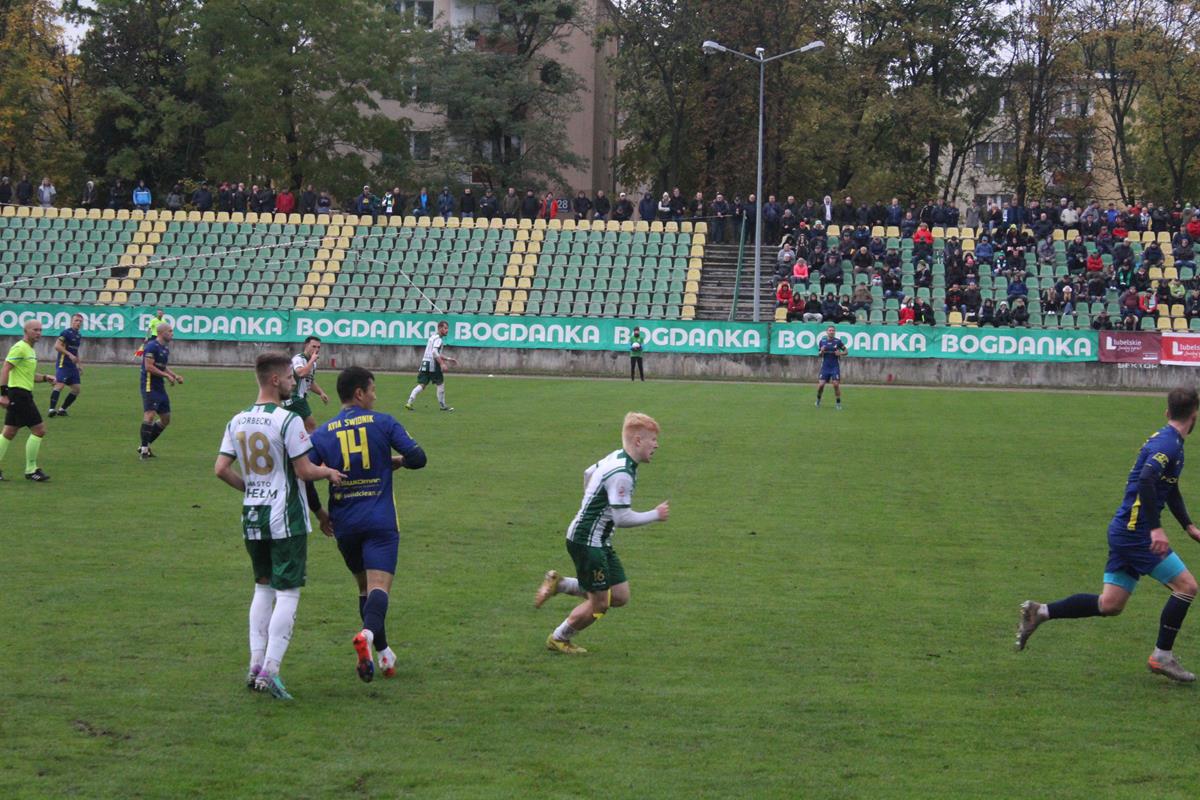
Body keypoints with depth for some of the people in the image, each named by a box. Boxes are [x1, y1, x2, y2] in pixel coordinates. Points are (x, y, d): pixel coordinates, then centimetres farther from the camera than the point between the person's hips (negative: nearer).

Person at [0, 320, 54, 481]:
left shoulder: (30, 350, 18)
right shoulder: (20, 348, -12)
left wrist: (44, 378, 11)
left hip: (22, 395, 10)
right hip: (20, 394, -10)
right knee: (39, 430, -8)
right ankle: (30, 470, -2)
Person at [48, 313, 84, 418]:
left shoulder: (79, 336, 16)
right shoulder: (66, 332, -8)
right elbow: (57, 346, -15)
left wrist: (78, 364, 22)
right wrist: (69, 355, -21)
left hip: (72, 366, 8)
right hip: (63, 364, -8)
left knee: (76, 389, 4)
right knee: (59, 385, -21)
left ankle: (62, 409, 12)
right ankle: (52, 409, -23)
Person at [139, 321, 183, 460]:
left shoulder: (166, 348, 15)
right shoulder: (152, 346, -14)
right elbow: (149, 367, -20)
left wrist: (175, 376, 13)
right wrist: (166, 375, -17)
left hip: (160, 387, 10)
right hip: (149, 386, -10)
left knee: (166, 418, 11)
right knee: (150, 414, -18)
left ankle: (144, 446, 20)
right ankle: (144, 449, -12)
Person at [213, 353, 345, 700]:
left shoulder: (238, 421, 5)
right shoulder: (287, 420, -15)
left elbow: (221, 469, 4)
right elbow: (304, 471, -15)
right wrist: (330, 472, 5)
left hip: (252, 517, 7)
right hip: (285, 519, -7)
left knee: (263, 588, 19)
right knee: (287, 594, -2)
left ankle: (256, 664, 15)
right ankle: (269, 671, -8)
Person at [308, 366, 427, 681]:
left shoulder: (322, 433, 5)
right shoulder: (383, 423, -1)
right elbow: (417, 457, -4)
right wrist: (396, 461, 18)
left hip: (343, 525, 4)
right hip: (380, 522, -3)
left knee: (365, 588, 19)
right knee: (379, 586, -12)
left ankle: (383, 654, 23)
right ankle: (368, 633, -41)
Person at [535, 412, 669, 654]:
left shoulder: (616, 457, 6)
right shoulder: (621, 473, -25)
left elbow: (588, 473, 23)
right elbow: (622, 518, -25)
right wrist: (656, 515, -12)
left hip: (599, 542, 10)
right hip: (586, 541, -10)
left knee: (620, 596, 8)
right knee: (599, 603, 0)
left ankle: (559, 584, 17)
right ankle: (558, 639, 20)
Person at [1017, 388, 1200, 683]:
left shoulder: (1169, 441, 16)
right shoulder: (1168, 443, -16)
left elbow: (1170, 490, 30)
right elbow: (1146, 480, -32)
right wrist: (1156, 529, -34)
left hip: (1124, 530, 9)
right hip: (1136, 533, -9)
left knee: (1109, 605, 10)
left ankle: (1039, 612, 12)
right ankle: (1162, 656, 5)